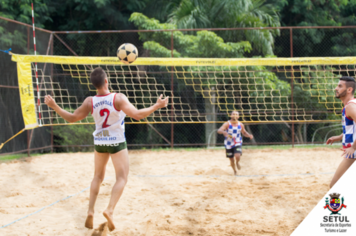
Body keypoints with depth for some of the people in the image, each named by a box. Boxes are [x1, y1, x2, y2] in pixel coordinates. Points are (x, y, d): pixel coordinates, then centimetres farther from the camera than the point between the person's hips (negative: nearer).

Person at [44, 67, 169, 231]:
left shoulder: (90, 102, -11)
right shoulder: (118, 98, -20)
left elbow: (72, 118, -4)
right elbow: (137, 115, -23)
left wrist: (54, 106, 5)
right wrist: (157, 106, -14)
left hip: (99, 142, 4)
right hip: (117, 143, -4)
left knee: (98, 176, 19)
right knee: (122, 178, 0)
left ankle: (90, 211, 9)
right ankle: (110, 210, -20)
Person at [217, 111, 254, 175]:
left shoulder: (241, 125, -5)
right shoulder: (227, 124, -15)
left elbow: (244, 132, 13)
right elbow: (219, 130, -30)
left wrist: (249, 135, -8)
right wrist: (224, 132, -53)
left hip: (237, 144, 0)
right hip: (229, 145, 0)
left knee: (237, 156, -25)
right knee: (231, 160, 9)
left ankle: (237, 163, 12)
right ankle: (234, 171, 39)